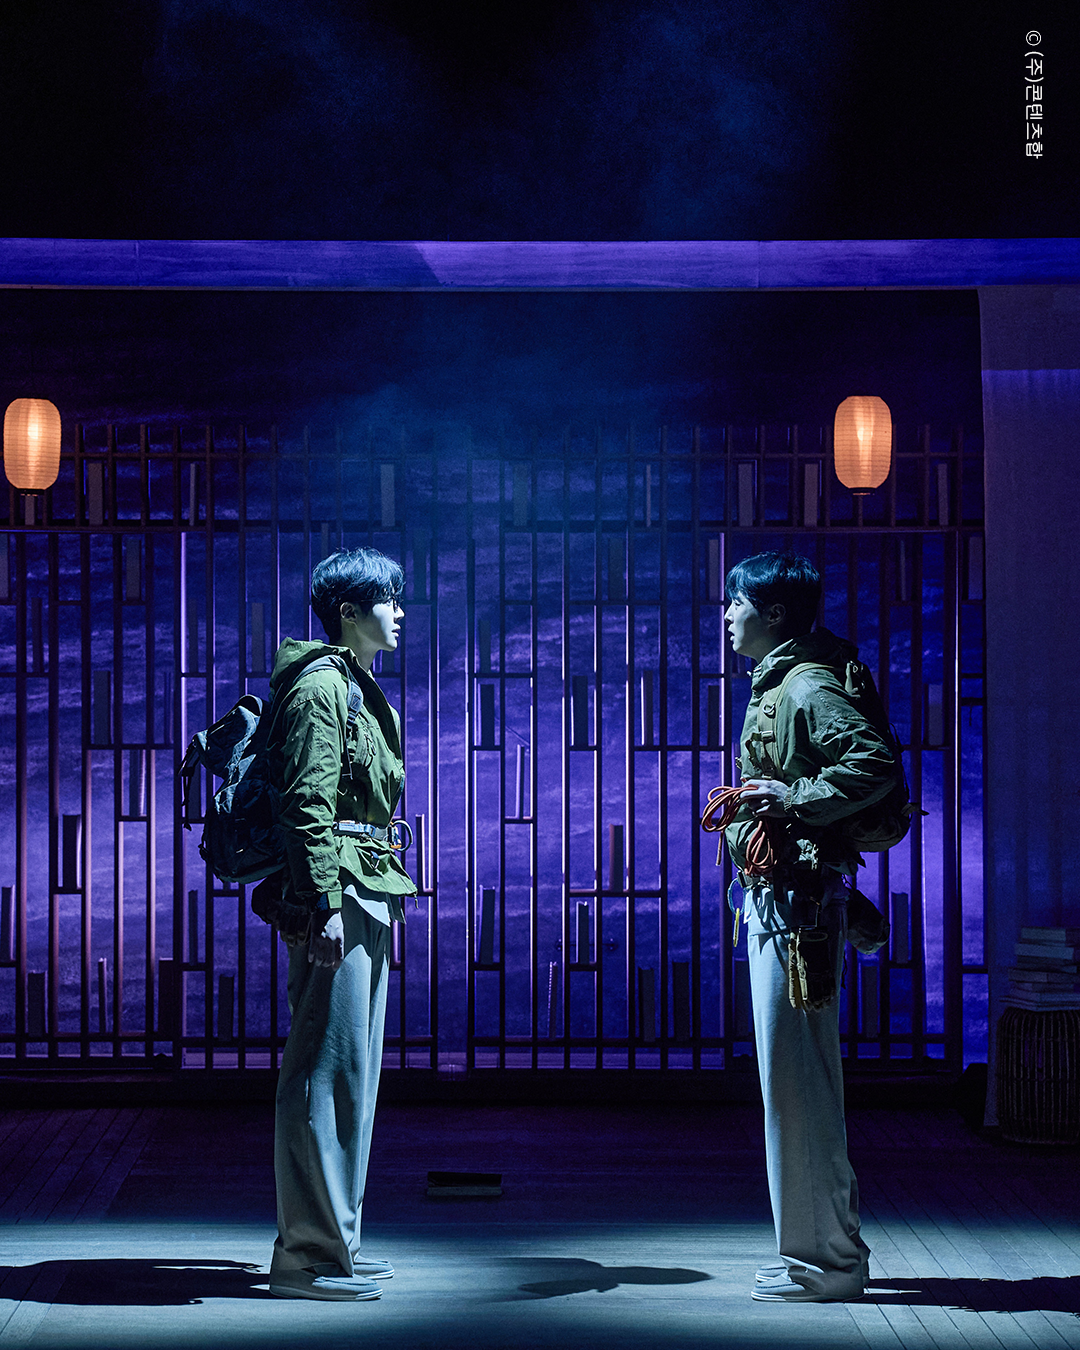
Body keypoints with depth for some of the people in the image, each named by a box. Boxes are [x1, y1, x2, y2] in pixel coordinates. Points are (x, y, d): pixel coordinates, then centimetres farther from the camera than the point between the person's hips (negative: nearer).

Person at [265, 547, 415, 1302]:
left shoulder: (362, 691, 21)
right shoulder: (320, 686, -10)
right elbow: (309, 804, -18)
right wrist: (326, 904, -24)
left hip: (367, 901, 11)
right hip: (336, 899, -10)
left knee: (355, 1072, 13)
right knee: (329, 1069, -9)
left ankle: (336, 1240, 20)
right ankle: (309, 1255, -6)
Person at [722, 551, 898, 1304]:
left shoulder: (807, 686, -13)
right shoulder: (777, 685, 18)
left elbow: (877, 763, -25)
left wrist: (793, 799, -23)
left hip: (798, 896, -11)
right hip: (777, 897, 11)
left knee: (794, 1079, -7)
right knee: (802, 1078, 13)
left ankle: (824, 1258, -2)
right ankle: (828, 1247, 20)